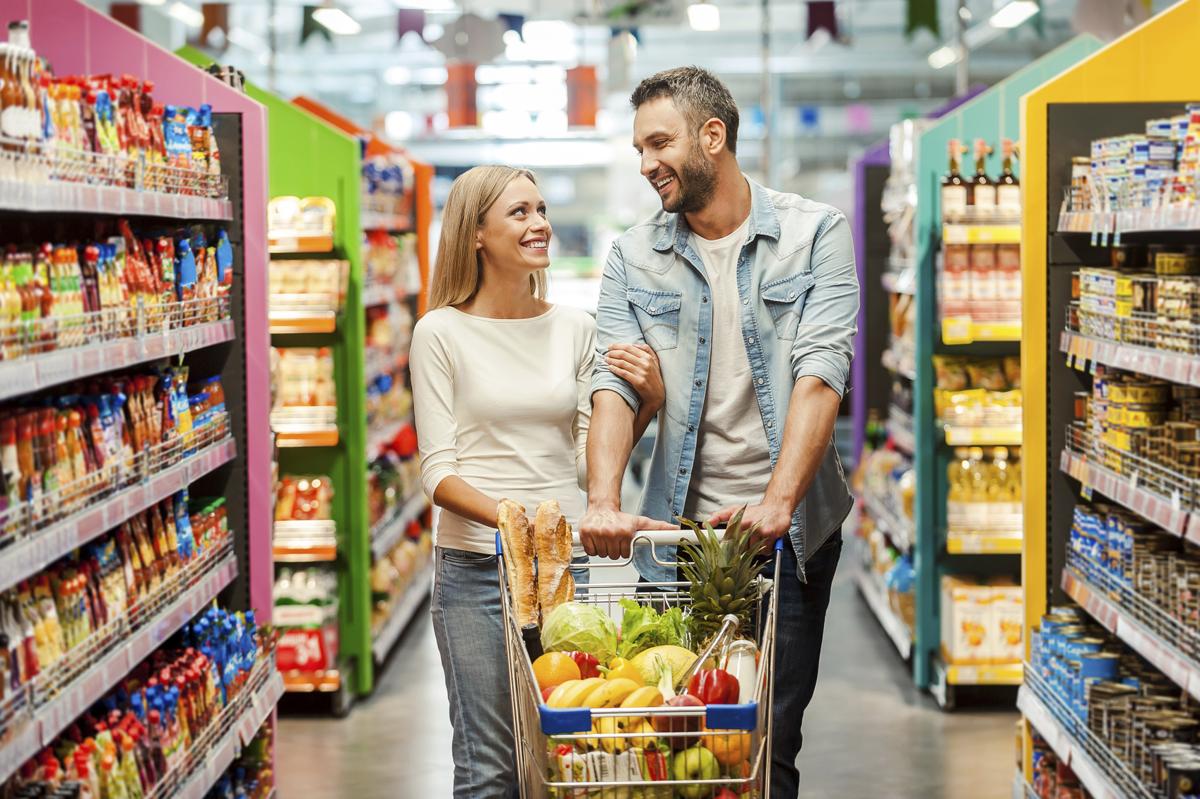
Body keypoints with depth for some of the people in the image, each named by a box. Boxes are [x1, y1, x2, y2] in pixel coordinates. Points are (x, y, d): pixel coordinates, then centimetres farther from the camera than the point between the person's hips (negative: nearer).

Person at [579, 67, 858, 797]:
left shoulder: (816, 233, 0)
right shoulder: (635, 257, 7)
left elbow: (821, 373, -12)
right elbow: (616, 384, -5)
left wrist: (777, 502, -25)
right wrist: (604, 503, -23)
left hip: (788, 531, -2)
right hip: (680, 528, 2)